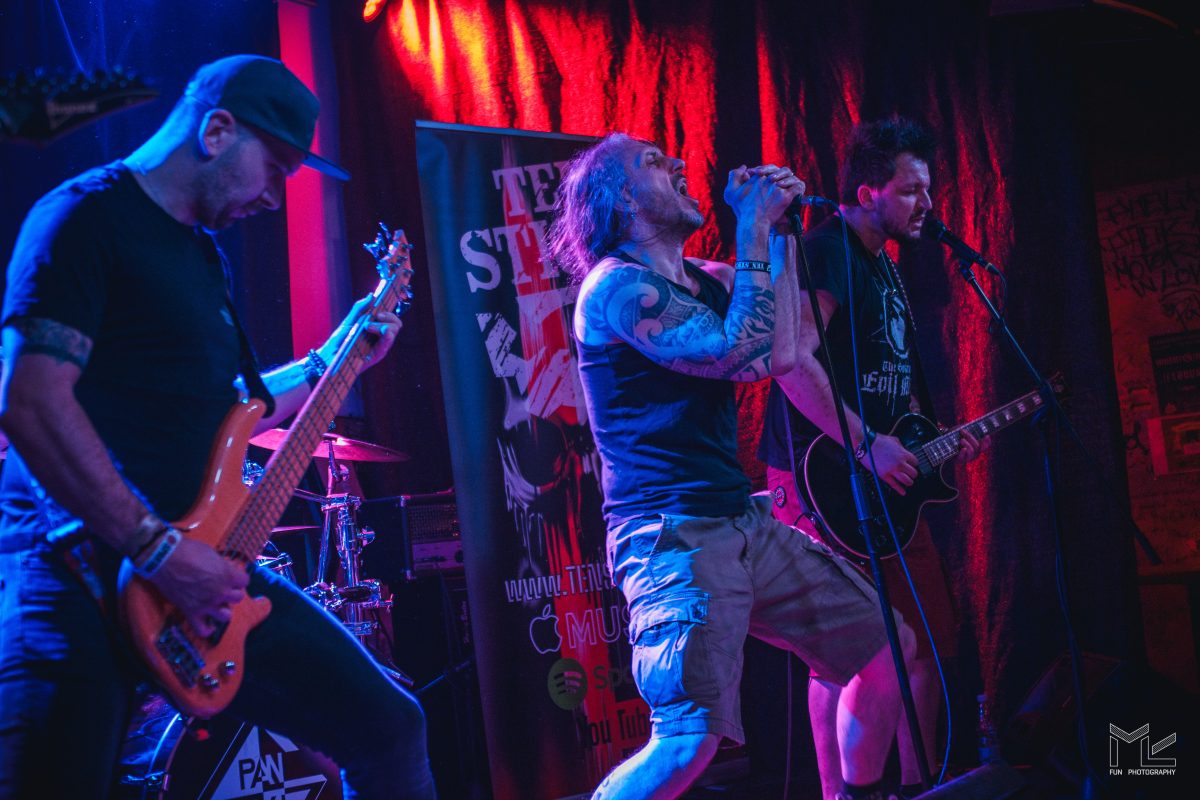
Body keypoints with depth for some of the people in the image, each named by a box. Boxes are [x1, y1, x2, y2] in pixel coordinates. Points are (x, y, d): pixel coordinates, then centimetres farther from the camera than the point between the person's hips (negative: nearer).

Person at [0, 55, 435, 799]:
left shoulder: (204, 254, 21)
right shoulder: (86, 217, -7)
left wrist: (332, 361, 24)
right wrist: (157, 548, -21)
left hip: (201, 567, 8)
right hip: (82, 565, -8)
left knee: (388, 727, 5)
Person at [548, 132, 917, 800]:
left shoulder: (701, 280, 16)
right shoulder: (617, 284, -11)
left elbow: (783, 345, 8)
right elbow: (748, 355, -19)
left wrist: (776, 222, 8)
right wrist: (753, 225, -12)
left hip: (745, 524, 9)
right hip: (674, 537, -9)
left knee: (887, 646, 13)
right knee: (693, 738, -23)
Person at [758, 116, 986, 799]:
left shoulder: (883, 267, 19)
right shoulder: (827, 250, -12)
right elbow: (793, 359, -25)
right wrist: (867, 444, -27)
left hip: (888, 482, 10)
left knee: (930, 636, 13)